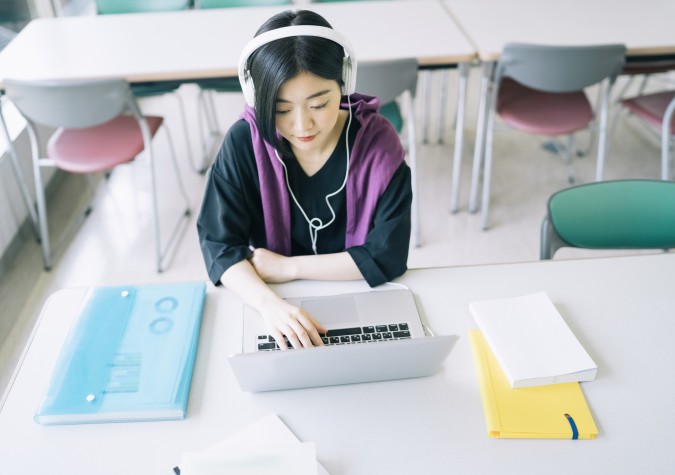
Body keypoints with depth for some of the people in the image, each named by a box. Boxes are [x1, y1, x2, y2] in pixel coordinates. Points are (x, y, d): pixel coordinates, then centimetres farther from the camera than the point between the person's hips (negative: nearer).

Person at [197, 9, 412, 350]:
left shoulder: (377, 142, -15)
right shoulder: (244, 143, -13)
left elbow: (388, 255, -16)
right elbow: (219, 243, -14)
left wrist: (288, 267, -16)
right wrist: (268, 303, -31)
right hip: (279, 302, 1)